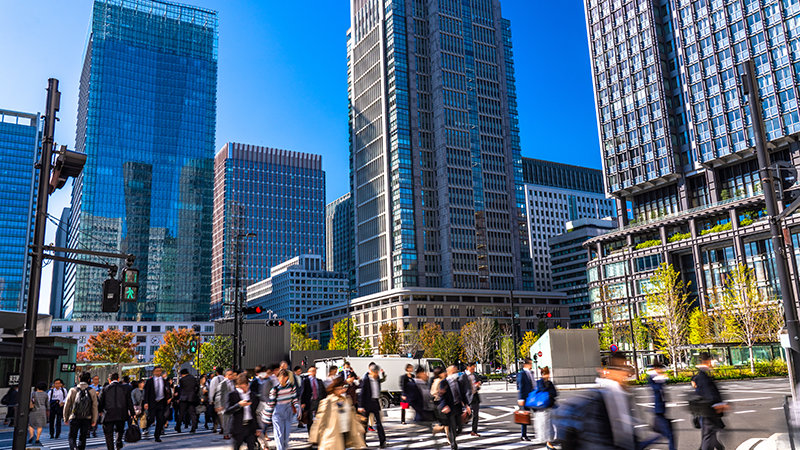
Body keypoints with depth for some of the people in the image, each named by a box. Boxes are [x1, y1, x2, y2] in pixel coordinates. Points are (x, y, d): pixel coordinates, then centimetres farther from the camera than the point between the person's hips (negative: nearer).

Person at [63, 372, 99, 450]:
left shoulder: (72, 390, -4)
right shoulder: (92, 391, -4)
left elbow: (67, 405, 2)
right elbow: (95, 407, -2)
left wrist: (66, 418, 15)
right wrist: (94, 420, 8)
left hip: (74, 418, -1)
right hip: (86, 419, 1)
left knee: (72, 437, 7)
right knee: (82, 438, 16)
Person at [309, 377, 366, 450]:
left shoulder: (347, 399, 9)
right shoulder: (327, 402, -10)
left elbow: (353, 416, 21)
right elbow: (320, 419, -8)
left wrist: (359, 429, 25)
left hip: (346, 433, 6)